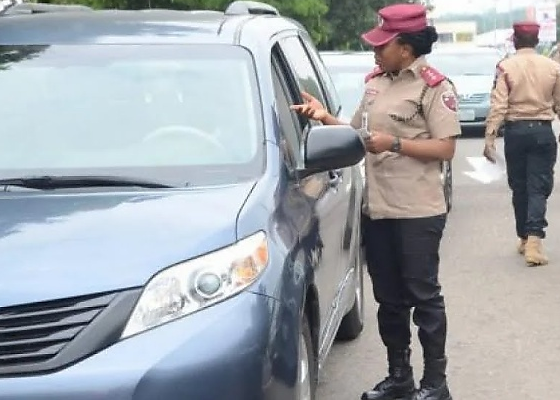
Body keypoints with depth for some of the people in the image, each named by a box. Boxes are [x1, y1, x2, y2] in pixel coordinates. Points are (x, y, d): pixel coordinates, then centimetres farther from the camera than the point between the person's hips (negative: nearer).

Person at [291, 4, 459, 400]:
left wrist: (395, 144, -19)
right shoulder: (375, 81, 12)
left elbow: (445, 148, -13)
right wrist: (325, 117, 3)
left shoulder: (434, 86, -10)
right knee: (389, 299, 15)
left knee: (423, 297, 1)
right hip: (377, 209, 7)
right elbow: (358, 133, 17)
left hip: (418, 213, -7)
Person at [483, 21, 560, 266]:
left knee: (519, 187, 13)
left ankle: (524, 238, 22)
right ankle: (534, 239, -16)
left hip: (515, 131, 0)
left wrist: (489, 137, -11)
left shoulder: (505, 67, -4)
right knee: (538, 187, -1)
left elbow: (498, 105, -11)